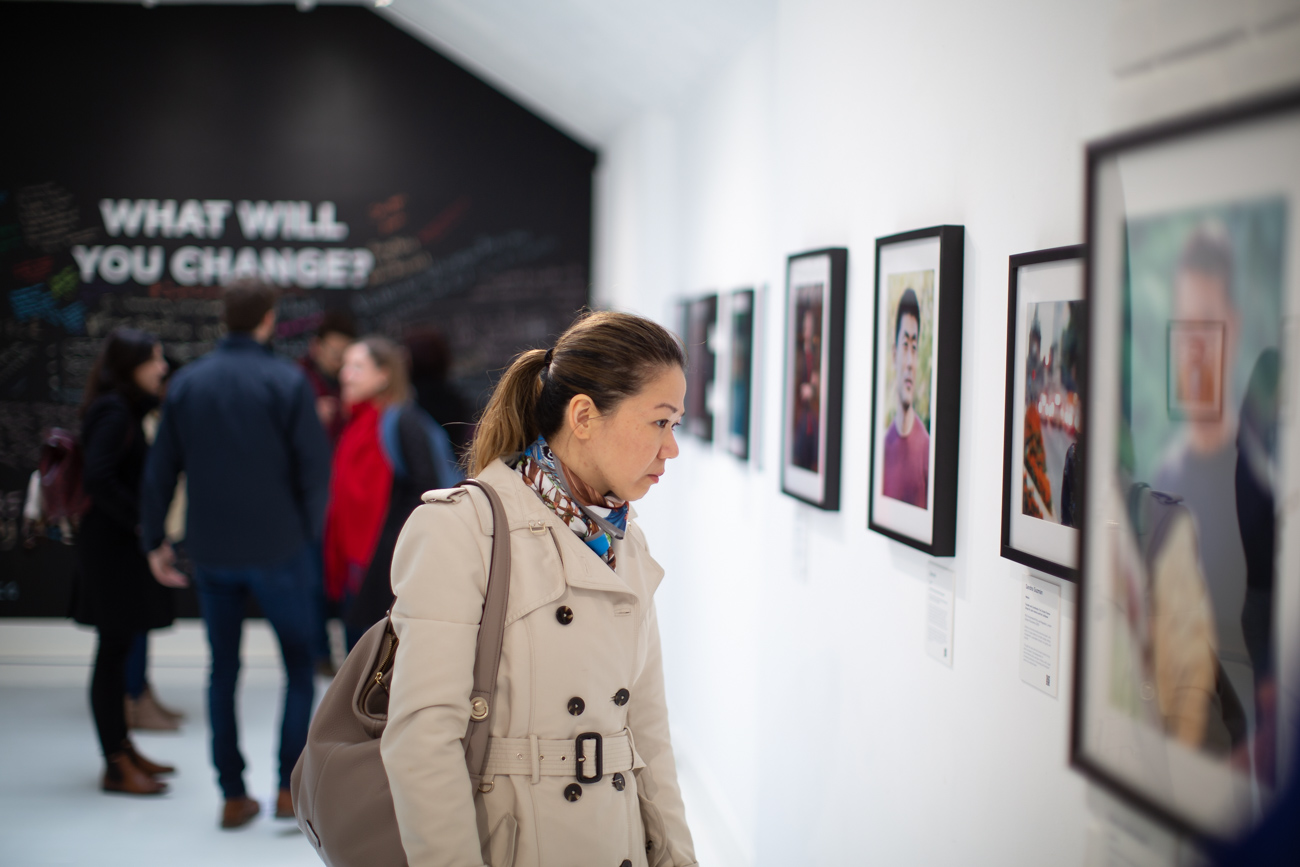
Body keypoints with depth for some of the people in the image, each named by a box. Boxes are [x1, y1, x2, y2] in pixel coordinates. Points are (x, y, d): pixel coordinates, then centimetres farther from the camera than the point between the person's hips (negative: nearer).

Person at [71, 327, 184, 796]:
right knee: (114, 649, -3)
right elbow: (97, 477, -25)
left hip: (125, 545, 10)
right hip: (112, 546, -10)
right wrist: (141, 523, -19)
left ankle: (121, 748, 25)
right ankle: (116, 766, 3)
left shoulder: (128, 410, 13)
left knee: (119, 649, 16)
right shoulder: (114, 411, -16)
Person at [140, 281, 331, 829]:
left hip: (210, 552, 4)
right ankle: (290, 787, 3)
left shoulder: (186, 384, 3)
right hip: (278, 548, -4)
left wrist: (155, 541, 14)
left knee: (223, 670, 12)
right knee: (299, 667, 9)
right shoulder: (287, 383, -9)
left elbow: (159, 471, 5)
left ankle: (233, 796, 14)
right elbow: (315, 468, -9)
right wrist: (309, 532, 6)